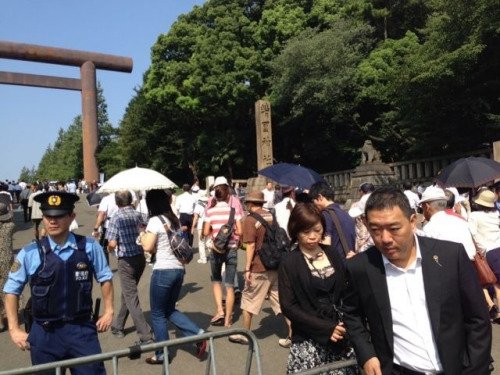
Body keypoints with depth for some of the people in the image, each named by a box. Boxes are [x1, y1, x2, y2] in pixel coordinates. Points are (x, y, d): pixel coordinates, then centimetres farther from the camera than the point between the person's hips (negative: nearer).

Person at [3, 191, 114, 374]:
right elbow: (11, 290, 4)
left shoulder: (89, 247, -7)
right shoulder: (29, 254, -8)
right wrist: (14, 329, 2)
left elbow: (105, 277, 6)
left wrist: (108, 310, 6)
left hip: (82, 330, 0)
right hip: (44, 333, 1)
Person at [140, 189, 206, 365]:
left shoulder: (155, 221, -11)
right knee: (170, 310, 21)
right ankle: (198, 334, 8)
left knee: (158, 314, 9)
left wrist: (142, 236, 6)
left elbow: (148, 247, -13)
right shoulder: (174, 219, 12)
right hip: (179, 269, 8)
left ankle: (162, 354, 19)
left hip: (163, 271, -7)